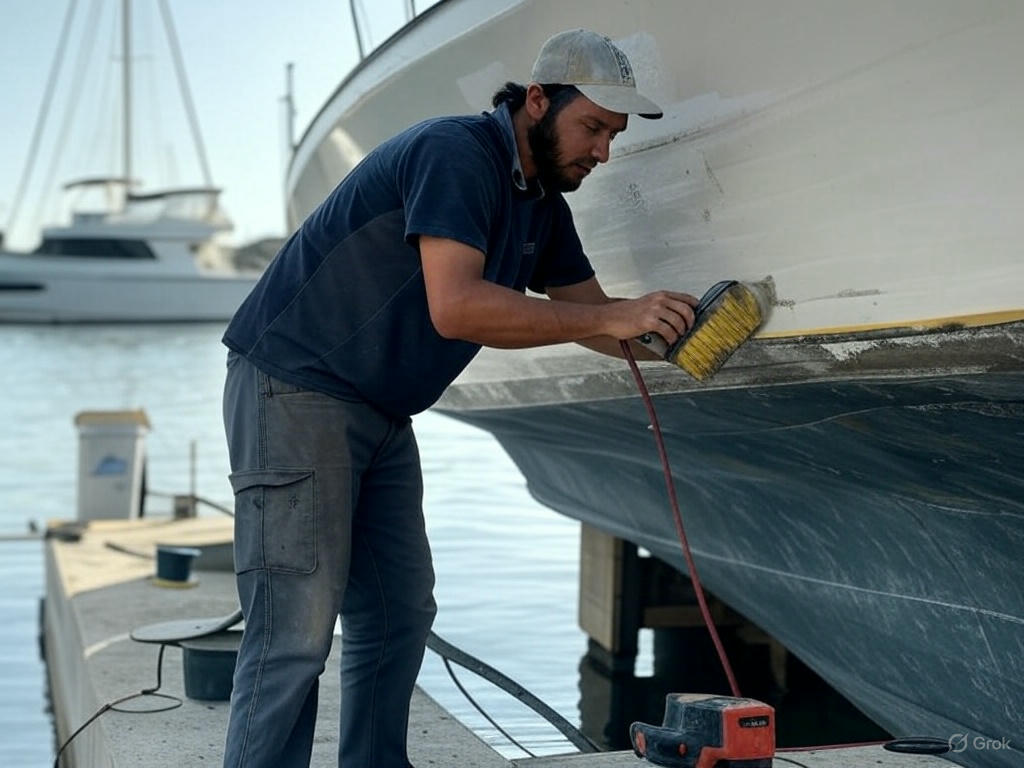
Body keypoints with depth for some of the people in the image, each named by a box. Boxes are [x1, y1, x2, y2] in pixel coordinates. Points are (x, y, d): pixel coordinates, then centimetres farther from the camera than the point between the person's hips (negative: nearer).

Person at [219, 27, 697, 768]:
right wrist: (612, 318, -27)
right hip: (294, 392, -10)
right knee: (295, 633, -12)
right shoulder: (455, 153, -19)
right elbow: (455, 307, -30)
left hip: (381, 415, 10)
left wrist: (669, 332, -3)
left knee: (399, 615, 10)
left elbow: (592, 315, 17)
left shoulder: (542, 205, 11)